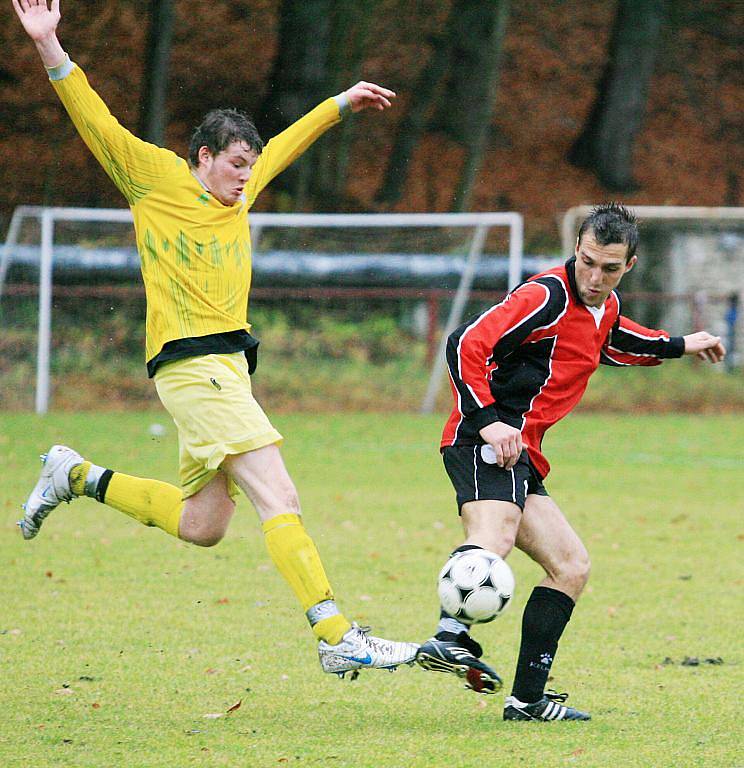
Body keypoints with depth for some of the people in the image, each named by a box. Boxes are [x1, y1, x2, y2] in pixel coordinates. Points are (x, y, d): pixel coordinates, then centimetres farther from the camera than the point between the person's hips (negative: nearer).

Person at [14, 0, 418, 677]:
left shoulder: (238, 192, 18)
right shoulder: (157, 178, -1)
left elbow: (284, 145, 35)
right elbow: (98, 125, -7)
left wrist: (341, 104, 41)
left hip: (229, 364, 9)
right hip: (190, 362, -9)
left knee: (201, 524, 14)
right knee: (278, 498, -17)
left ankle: (78, 477, 29)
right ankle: (338, 639, -23)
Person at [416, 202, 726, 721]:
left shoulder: (606, 307, 19)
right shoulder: (547, 296, -10)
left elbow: (615, 342, 46)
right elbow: (467, 345, -19)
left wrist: (678, 346, 52)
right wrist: (487, 421, -27)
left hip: (521, 457, 10)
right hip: (487, 444, -10)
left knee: (572, 566, 13)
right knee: (492, 542, -35)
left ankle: (528, 698, 11)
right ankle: (451, 637, -60)